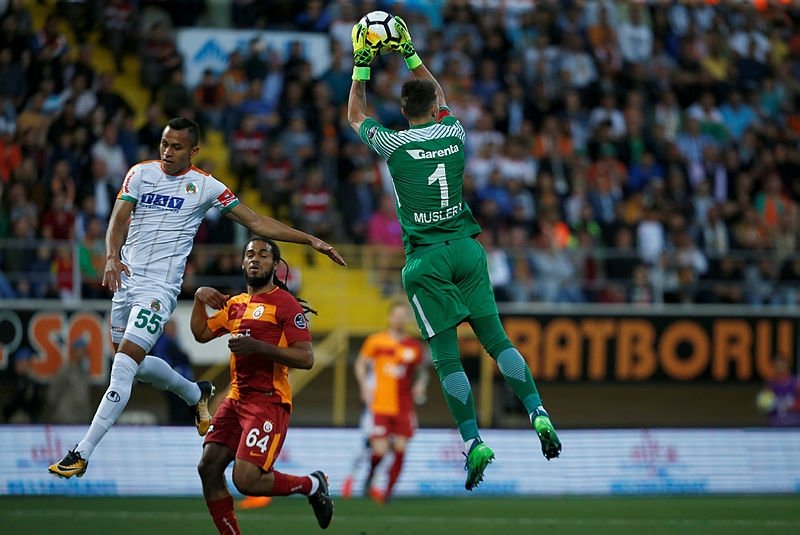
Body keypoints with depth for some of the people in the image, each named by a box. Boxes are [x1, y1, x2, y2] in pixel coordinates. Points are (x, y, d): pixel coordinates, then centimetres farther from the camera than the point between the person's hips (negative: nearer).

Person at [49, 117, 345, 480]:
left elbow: (257, 223, 1)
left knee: (124, 366, -15)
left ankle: (81, 454, -15)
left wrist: (311, 240, -5)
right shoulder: (141, 173, 6)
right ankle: (195, 393, 45)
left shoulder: (205, 186, -2)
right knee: (134, 363, 17)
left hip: (159, 287, -5)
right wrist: (112, 256, -25)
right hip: (126, 278, 5)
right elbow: (119, 218, -4)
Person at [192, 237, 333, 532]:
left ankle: (313, 485, 7)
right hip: (236, 398, 8)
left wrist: (259, 347, -22)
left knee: (246, 480, -18)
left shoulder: (285, 304, -6)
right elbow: (201, 333, 26)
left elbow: (306, 359, -13)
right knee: (208, 468, -2)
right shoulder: (235, 304, 18)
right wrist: (200, 298, 10)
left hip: (269, 401, -8)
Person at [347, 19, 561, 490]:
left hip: (426, 259, -3)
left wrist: (361, 68, 22)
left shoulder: (394, 144, -5)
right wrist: (411, 56, 32)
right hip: (467, 248, 3)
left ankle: (473, 441, -10)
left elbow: (356, 117, 16)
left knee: (447, 356, -3)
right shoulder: (455, 134, 4)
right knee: (496, 338, 4)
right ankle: (537, 412, -11)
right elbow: (441, 98, 27)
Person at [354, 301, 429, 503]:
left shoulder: (414, 346, 5)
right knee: (380, 450, -8)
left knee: (400, 451, -5)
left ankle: (388, 491, 5)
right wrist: (364, 386, -4)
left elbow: (421, 370, 18)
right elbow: (361, 364, 10)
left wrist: (420, 384, -2)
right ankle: (369, 480, 22)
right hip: (380, 405, -2)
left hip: (404, 408, 2)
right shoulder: (375, 341, 0)